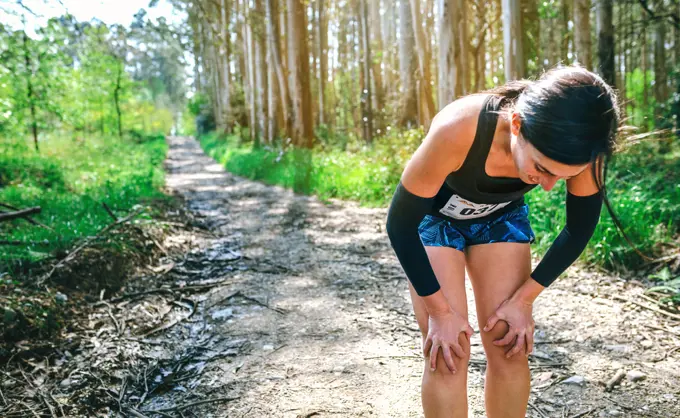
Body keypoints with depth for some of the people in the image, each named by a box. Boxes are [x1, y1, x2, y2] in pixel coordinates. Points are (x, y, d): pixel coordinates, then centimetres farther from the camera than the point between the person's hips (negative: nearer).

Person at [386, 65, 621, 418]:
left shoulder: (577, 145, -30)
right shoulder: (457, 131, -41)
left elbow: (579, 229, -10)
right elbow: (400, 224, -27)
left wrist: (523, 299, -10)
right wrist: (440, 310, -19)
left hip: (502, 215, 3)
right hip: (435, 215, -3)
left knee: (510, 347, -1)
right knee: (447, 355, -9)